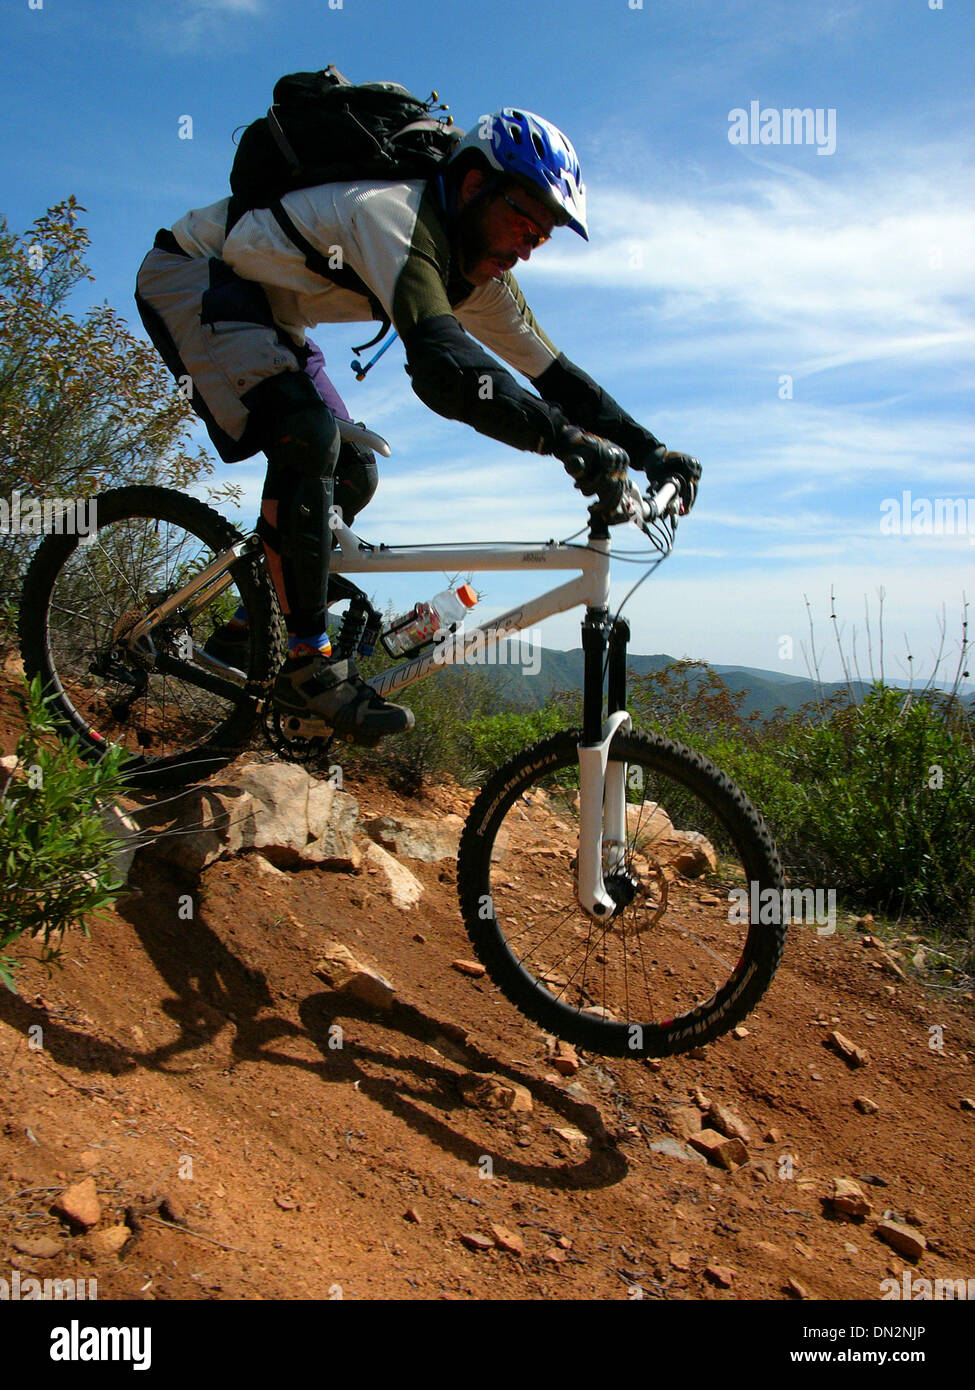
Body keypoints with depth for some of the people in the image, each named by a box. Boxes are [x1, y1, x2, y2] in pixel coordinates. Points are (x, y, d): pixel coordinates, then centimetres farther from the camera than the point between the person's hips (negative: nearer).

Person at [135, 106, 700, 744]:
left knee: (353, 473, 1)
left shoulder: (479, 278, -4)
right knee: (310, 436, -28)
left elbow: (552, 372, -2)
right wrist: (563, 437, -52)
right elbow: (441, 366, -47)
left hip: (264, 310, 9)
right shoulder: (393, 214, -31)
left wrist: (652, 452, -11)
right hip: (189, 278, -9)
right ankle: (309, 663, -20)